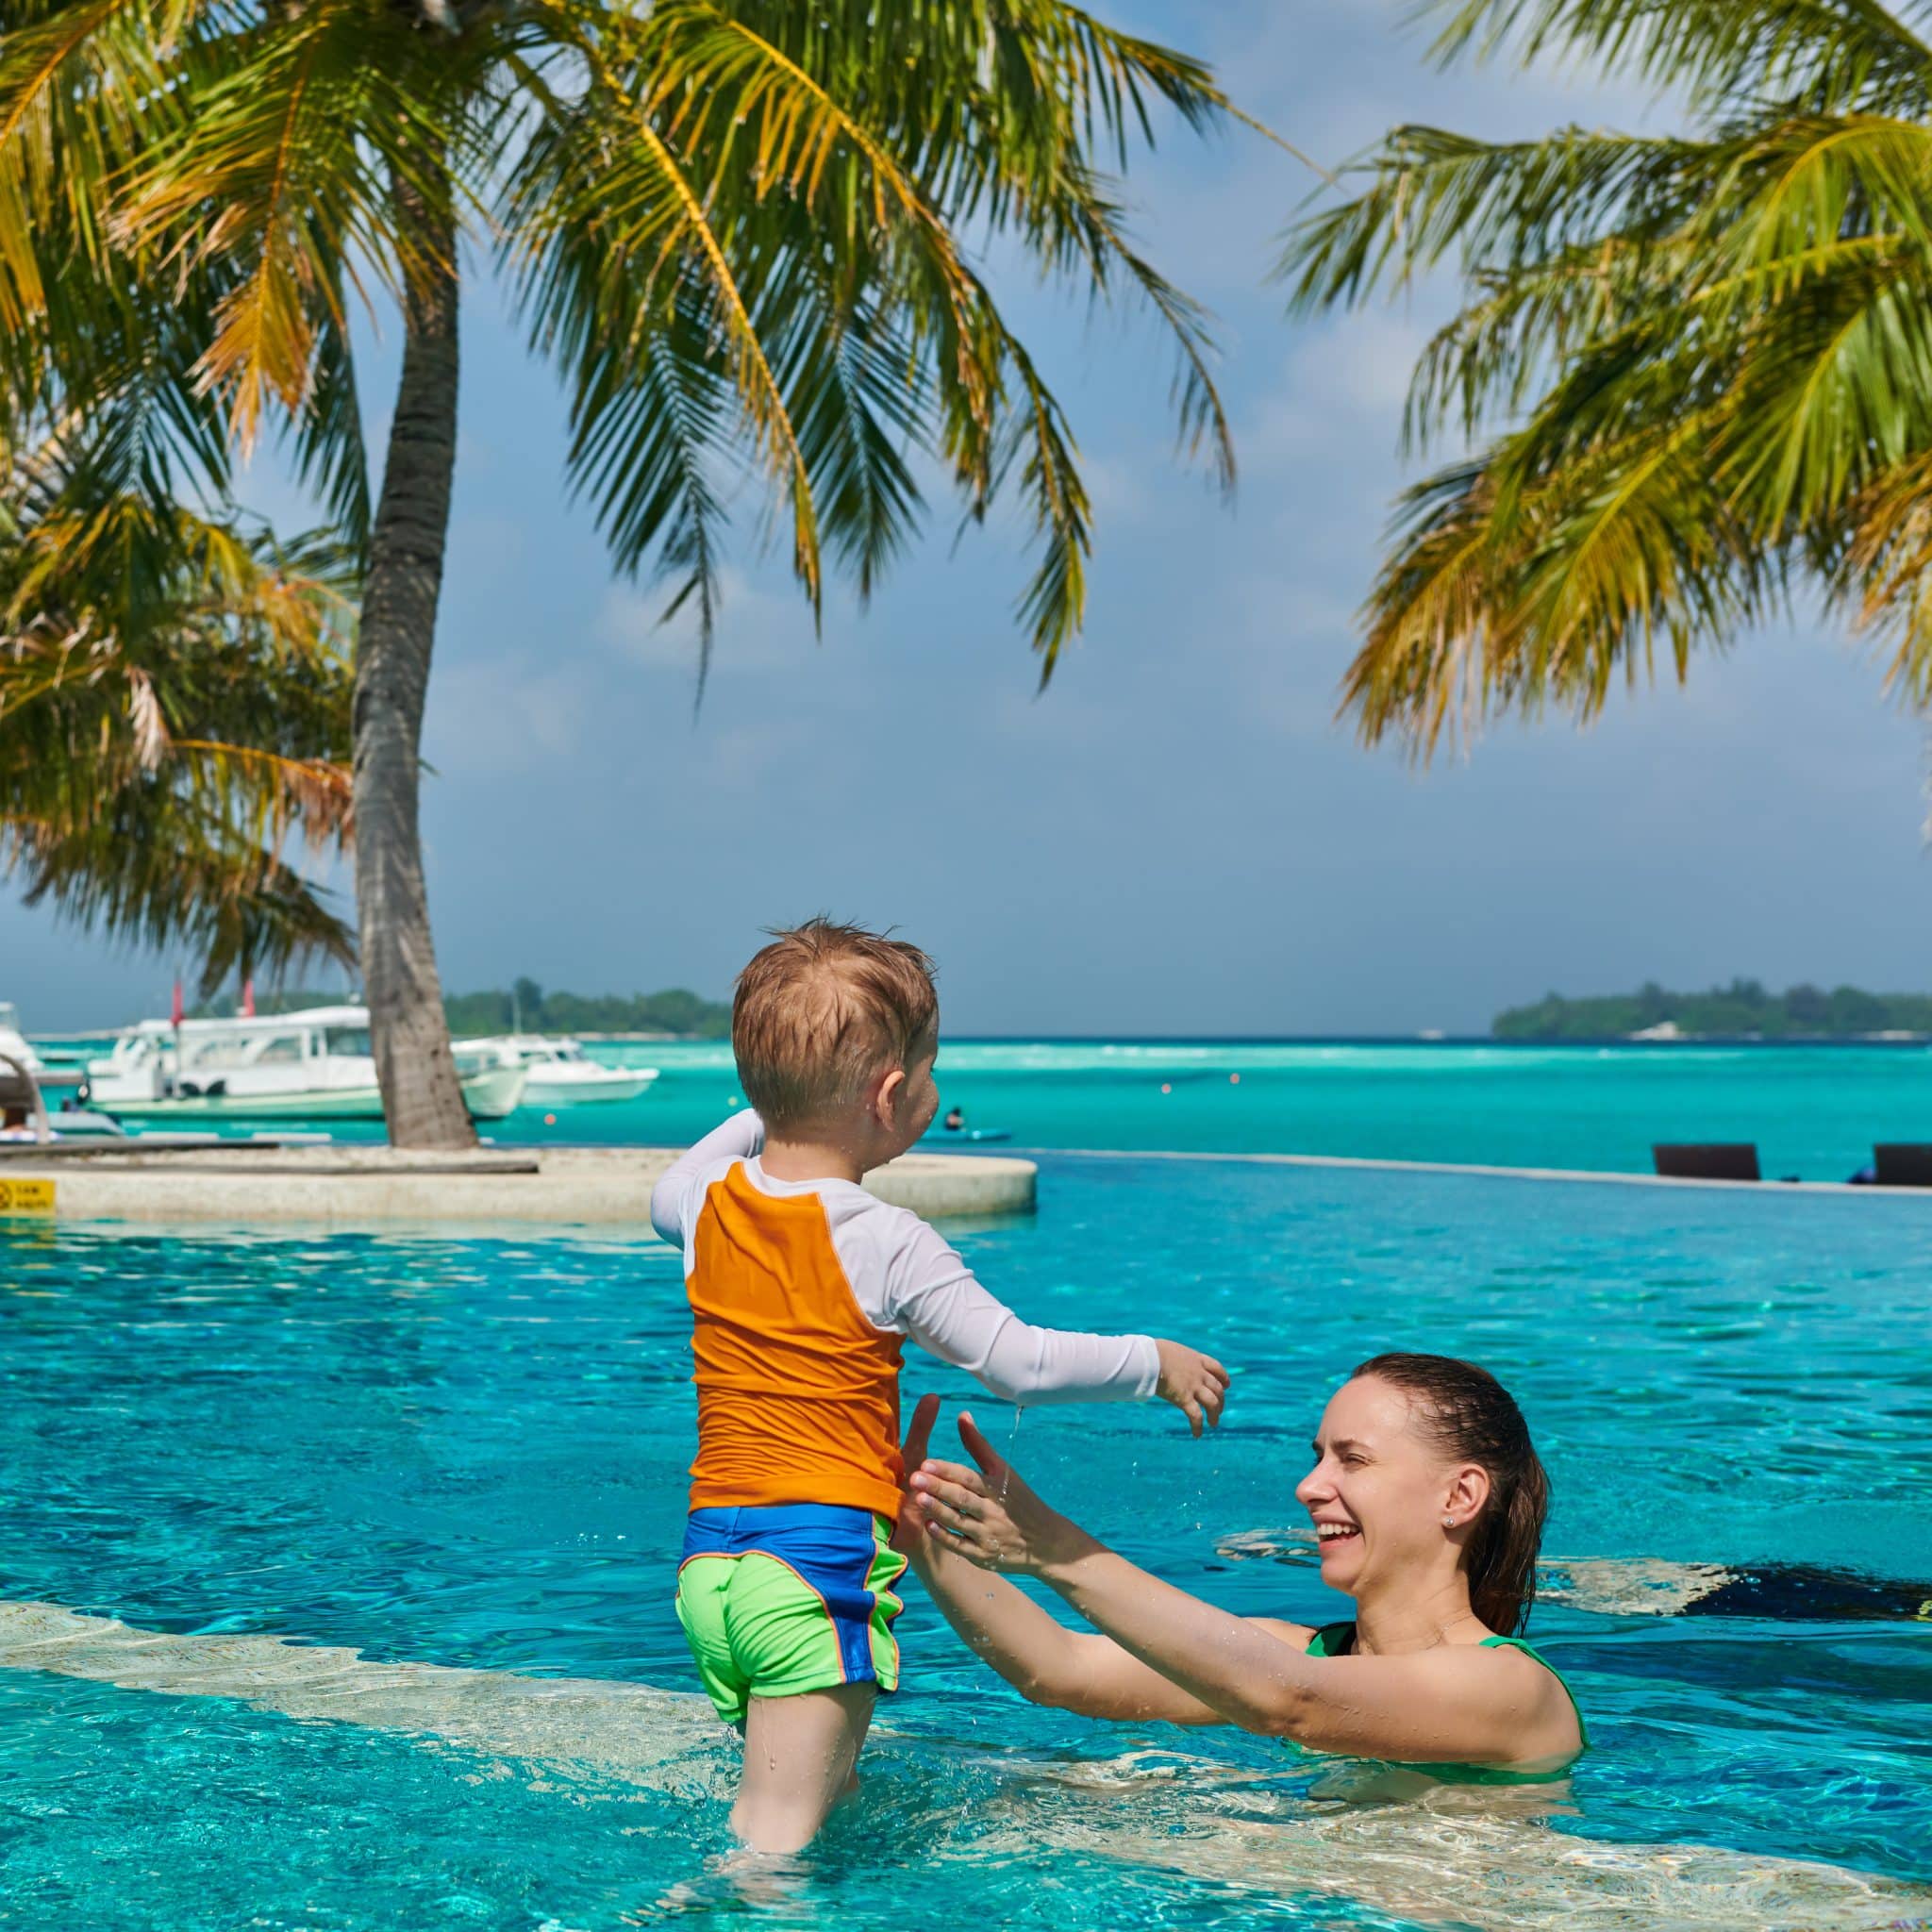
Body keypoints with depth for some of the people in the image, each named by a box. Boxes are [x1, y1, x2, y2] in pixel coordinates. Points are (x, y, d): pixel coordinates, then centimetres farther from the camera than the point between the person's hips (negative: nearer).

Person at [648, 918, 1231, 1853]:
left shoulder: (711, 1200, 7)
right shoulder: (886, 1245, -13)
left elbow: (665, 1196, 33)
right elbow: (1021, 1364, -11)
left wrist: (762, 1113, 34)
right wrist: (1156, 1363, 2)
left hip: (708, 1556, 7)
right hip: (821, 1557, -7)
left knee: (825, 1787, 21)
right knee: (779, 1834, -8)